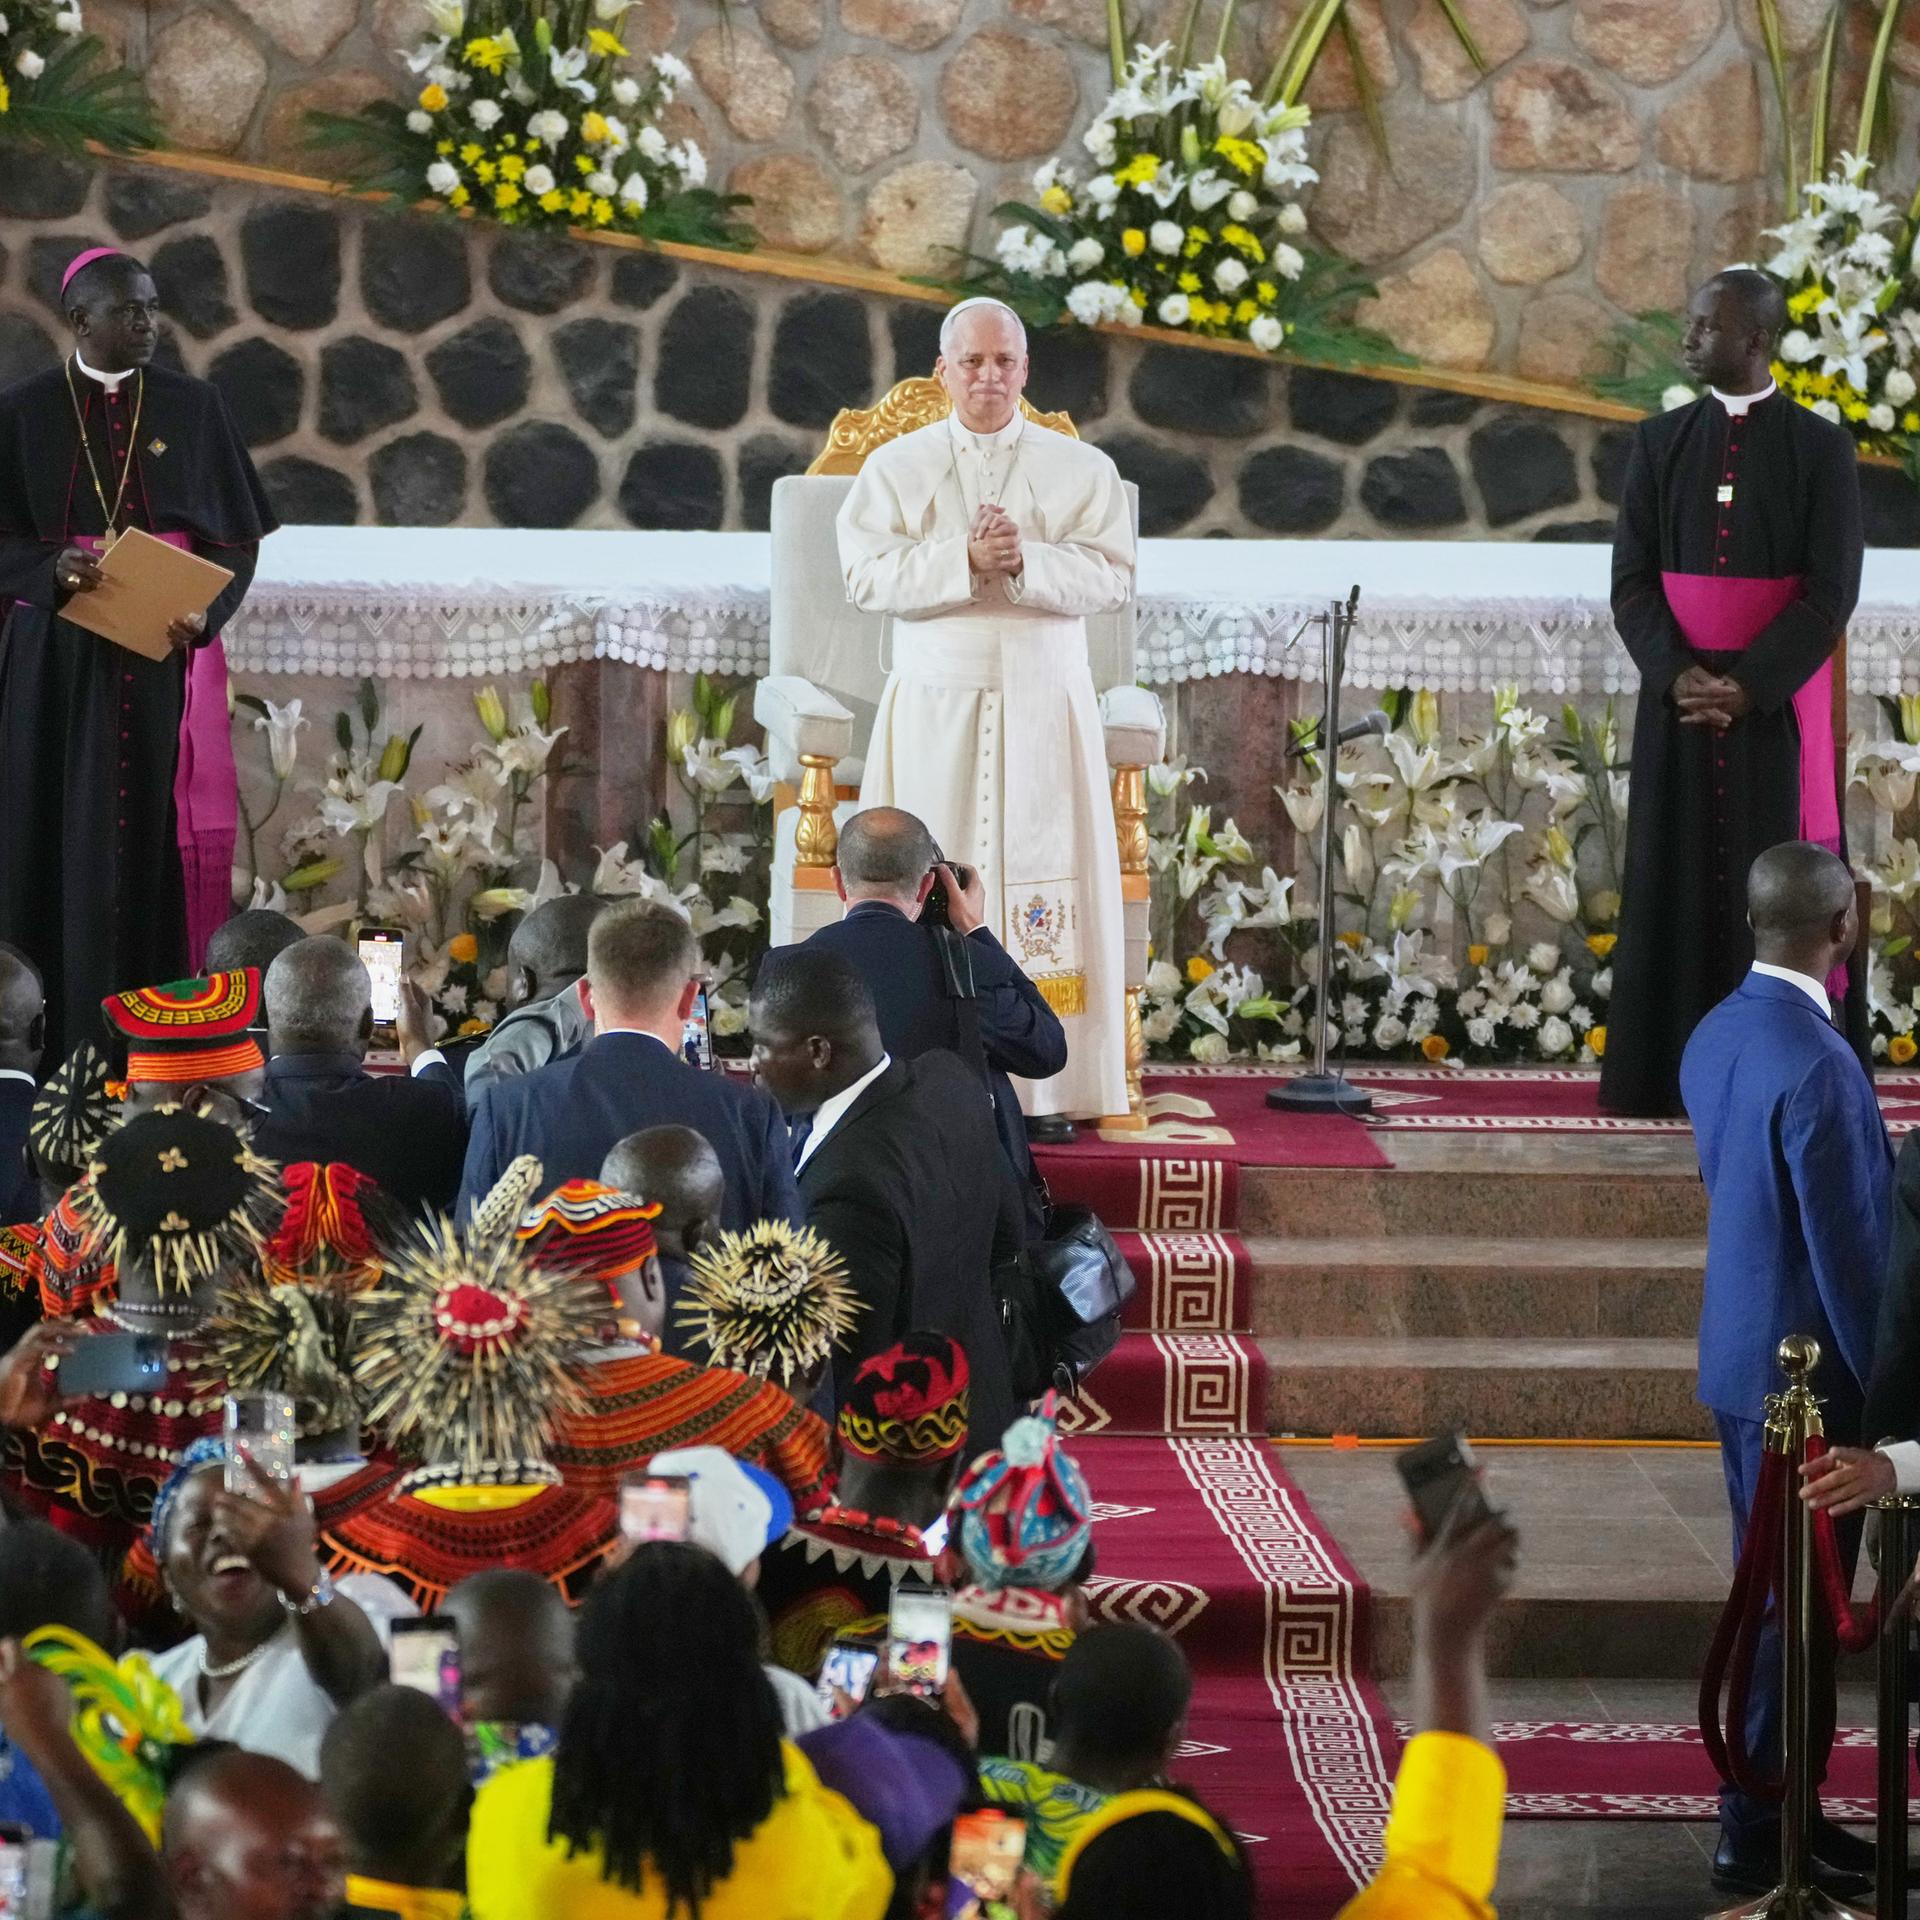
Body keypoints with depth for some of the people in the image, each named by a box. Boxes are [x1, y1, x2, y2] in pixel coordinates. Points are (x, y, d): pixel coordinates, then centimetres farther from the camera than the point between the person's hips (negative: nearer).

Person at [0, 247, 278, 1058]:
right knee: (65, 839, -2)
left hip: (166, 658, 1)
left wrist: (204, 612, -13)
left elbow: (237, 536, 6)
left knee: (162, 837, -3)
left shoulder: (194, 406, 5)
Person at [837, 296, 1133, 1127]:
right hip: (934, 706, 0)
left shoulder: (1083, 470, 6)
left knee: (1045, 876, -4)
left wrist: (1026, 560, -19)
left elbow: (1113, 577, -4)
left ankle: (1047, 1079, -2)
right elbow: (866, 575, -6)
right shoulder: (896, 467, 6)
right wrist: (964, 559, -18)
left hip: (1045, 707, 0)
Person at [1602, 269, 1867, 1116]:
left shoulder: (1821, 448, -2)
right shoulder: (1660, 443, 7)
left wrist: (1748, 684, -17)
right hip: (1676, 698, 3)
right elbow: (1631, 580, 2)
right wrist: (1677, 674, -14)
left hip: (1777, 703, -3)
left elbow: (1832, 592, -8)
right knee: (1676, 878, 2)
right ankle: (1669, 1069, 5)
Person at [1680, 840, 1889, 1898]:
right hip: (1806, 1371, -9)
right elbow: (1848, 1244, -21)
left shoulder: (1716, 1036, 5)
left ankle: (1774, 1807, 28)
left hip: (1739, 1356, 9)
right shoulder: (1816, 1063, -24)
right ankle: (1758, 1834, 8)